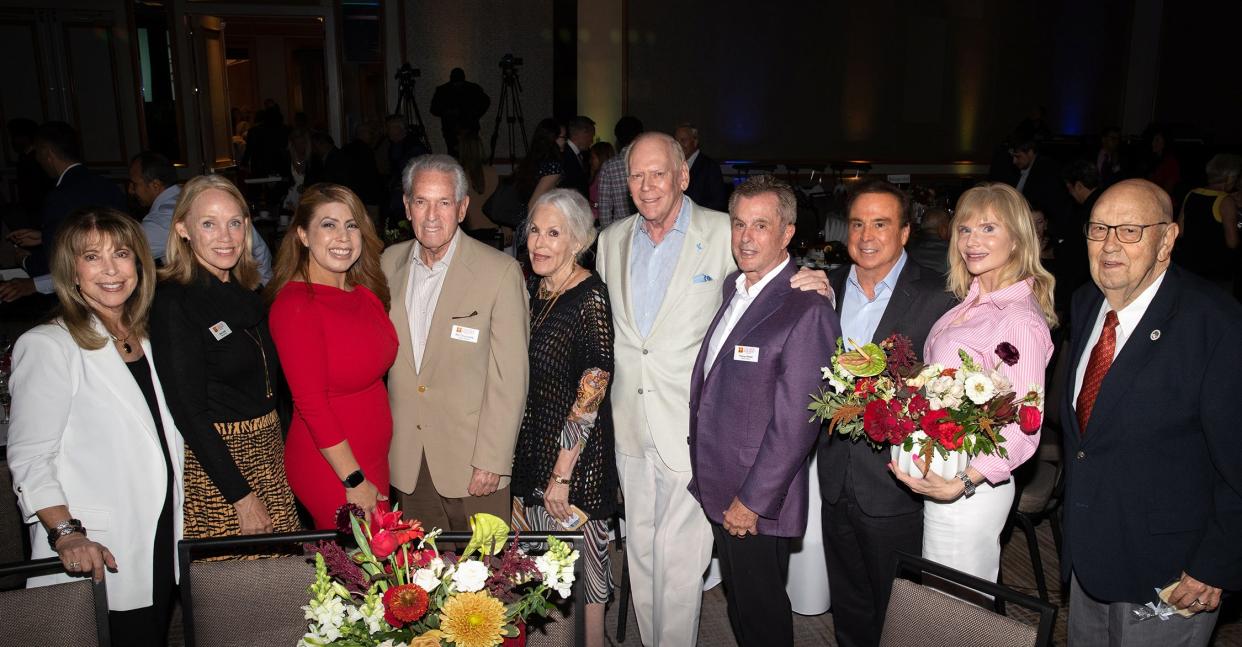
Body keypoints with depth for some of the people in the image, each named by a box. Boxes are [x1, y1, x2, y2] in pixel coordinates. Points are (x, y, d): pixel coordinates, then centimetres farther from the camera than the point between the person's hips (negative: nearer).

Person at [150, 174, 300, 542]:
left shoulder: (246, 292, 8)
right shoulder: (173, 301, -14)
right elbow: (188, 410, -17)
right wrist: (241, 496, -17)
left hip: (269, 453, 7)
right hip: (214, 461, -7)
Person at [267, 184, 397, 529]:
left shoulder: (366, 293, 4)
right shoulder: (295, 305, -18)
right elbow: (311, 404, -19)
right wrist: (355, 481, -16)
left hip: (373, 460, 7)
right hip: (330, 469, -7)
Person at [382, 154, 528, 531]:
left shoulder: (500, 271, -13)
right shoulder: (389, 263, 3)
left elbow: (509, 376, -12)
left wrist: (491, 460, -14)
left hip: (472, 460, -4)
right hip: (406, 458, 4)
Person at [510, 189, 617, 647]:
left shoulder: (592, 299, -16)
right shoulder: (530, 290, 5)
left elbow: (591, 394, -17)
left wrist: (562, 472, -16)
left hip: (576, 459, -7)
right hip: (529, 450, 7)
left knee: (581, 573, 7)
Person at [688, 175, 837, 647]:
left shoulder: (807, 311, -20)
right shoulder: (731, 289, 7)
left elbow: (796, 422, -21)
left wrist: (753, 500, -17)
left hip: (760, 500, -7)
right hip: (717, 488, 7)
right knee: (737, 600, 23)